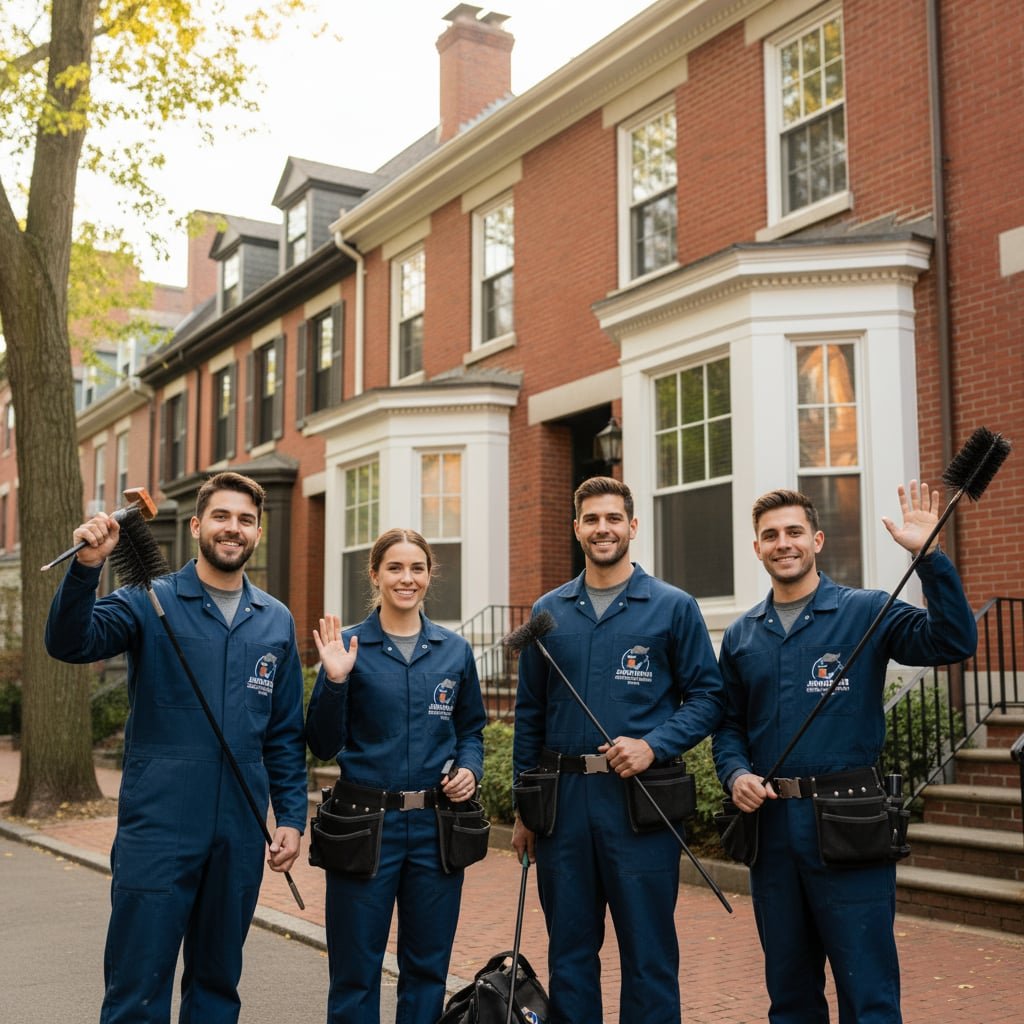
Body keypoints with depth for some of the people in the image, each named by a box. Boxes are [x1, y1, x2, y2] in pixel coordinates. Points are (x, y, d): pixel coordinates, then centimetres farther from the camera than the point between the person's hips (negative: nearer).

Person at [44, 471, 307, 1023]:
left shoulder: (276, 621, 8)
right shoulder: (151, 603, -3)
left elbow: (285, 734, 12)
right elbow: (70, 642, -20)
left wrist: (291, 816, 6)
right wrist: (87, 565, -36)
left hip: (240, 834, 4)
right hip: (157, 828, -4)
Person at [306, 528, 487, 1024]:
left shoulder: (455, 650, 5)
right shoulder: (348, 646, -3)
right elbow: (324, 745, -5)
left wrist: (469, 768, -3)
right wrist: (334, 682, -19)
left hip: (436, 827, 3)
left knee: (427, 968, 13)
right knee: (355, 972, 6)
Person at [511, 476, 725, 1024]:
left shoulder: (673, 608, 1)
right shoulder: (548, 612, 10)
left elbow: (708, 696, 0)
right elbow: (529, 714, 13)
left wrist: (653, 745, -15)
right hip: (563, 800, 3)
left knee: (648, 953, 3)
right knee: (569, 953, 12)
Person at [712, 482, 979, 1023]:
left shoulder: (867, 612, -2)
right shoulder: (741, 634, 11)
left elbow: (953, 642, -16)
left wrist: (929, 555, -24)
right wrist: (735, 774, -4)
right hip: (770, 822, 5)